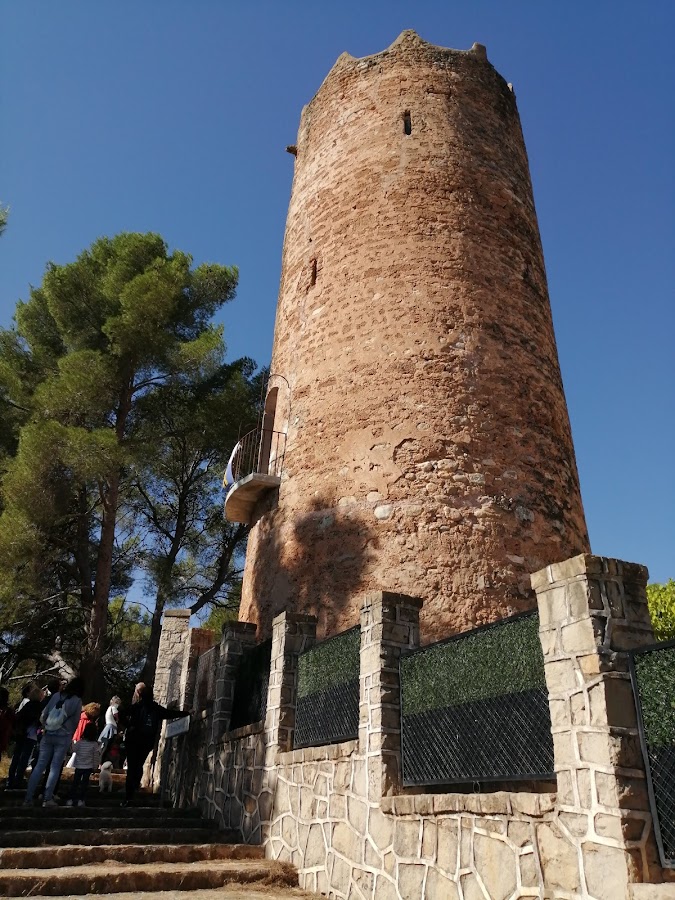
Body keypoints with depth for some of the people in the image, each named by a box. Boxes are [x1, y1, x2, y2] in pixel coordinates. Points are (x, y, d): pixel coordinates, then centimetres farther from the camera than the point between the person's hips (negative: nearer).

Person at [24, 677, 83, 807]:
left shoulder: (56, 695, 5)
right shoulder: (77, 701, -3)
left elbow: (43, 715, 6)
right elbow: (75, 721, 2)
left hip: (48, 735, 3)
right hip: (63, 737, -3)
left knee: (40, 765, 6)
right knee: (55, 767, 3)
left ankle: (28, 798, 5)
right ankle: (47, 799, 0)